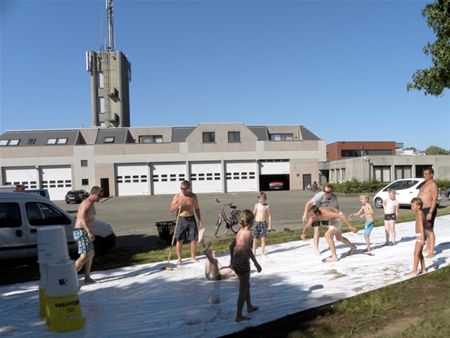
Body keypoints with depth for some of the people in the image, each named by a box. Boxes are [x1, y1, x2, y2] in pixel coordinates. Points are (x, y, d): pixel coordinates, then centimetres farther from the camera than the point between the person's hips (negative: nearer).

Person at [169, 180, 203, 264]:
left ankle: (193, 257, 18)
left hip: (191, 219, 1)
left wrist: (199, 220, 5)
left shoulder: (193, 196, 2)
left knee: (194, 239, 3)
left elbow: (197, 208, 9)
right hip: (181, 219, -1)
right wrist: (179, 204, -19)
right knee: (179, 240, 1)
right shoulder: (177, 196, -2)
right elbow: (172, 209, -3)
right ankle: (179, 258, 14)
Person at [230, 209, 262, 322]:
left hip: (236, 262, 8)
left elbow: (232, 246, 13)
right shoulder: (248, 232, -17)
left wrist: (232, 259, 25)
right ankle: (239, 316, 13)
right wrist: (256, 263, -18)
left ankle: (249, 307, 43)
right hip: (243, 263, -8)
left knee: (247, 285, 26)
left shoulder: (240, 231, 7)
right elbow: (248, 250, -25)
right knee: (243, 290, 4)